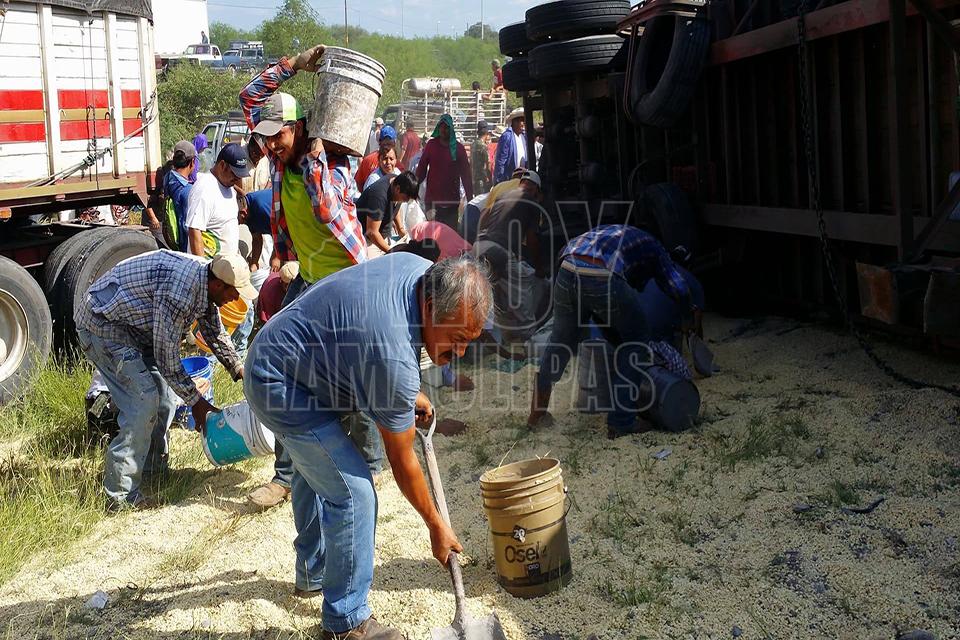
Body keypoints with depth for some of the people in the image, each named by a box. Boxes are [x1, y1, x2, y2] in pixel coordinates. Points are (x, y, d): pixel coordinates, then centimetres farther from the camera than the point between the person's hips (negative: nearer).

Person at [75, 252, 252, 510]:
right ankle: (121, 495, -12)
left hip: (132, 324, 10)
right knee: (144, 400, -17)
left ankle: (154, 470, 24)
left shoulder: (203, 280, -1)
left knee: (164, 394, 10)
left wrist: (240, 372, 14)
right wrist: (196, 402, -14)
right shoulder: (179, 291, -31)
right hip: (102, 323, -10)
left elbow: (215, 332, 16)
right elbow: (166, 356, -24)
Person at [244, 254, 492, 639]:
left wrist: (408, 395, 10)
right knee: (353, 492, -13)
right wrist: (436, 527, -8)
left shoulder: (421, 269, -12)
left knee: (316, 470, 27)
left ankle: (313, 571, 48)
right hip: (281, 389, -10)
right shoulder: (394, 358, -35)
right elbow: (402, 462, -21)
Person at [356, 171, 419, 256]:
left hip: (382, 237, 9)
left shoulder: (396, 181, -4)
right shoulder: (379, 196, -30)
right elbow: (371, 232, -28)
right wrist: (390, 251, -23)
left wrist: (400, 229, 7)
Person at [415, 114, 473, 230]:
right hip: (432, 199, 1)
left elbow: (465, 174, 0)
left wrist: (470, 197, -3)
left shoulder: (458, 148, 0)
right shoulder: (431, 144, 3)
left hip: (452, 200, -1)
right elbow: (421, 167, 5)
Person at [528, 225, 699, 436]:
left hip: (567, 271, 5)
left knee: (561, 340, 27)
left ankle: (537, 414, 36)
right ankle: (620, 422, 18)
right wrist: (690, 317, 36)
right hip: (604, 280, -5)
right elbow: (677, 286, 14)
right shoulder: (652, 246, 29)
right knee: (636, 340, 18)